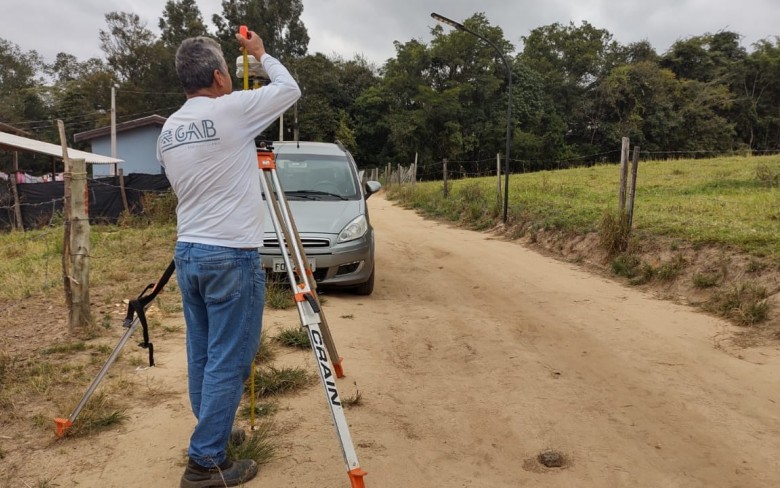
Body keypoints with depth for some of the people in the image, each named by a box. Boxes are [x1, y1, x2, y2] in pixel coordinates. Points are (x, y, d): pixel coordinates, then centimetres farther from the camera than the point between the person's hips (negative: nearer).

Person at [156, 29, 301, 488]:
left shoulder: (168, 131, 9)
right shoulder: (231, 110, -11)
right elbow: (291, 89, 2)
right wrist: (261, 53, 18)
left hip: (187, 253, 8)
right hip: (231, 256, -7)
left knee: (203, 357, 16)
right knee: (228, 362, 0)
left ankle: (212, 435, 29)